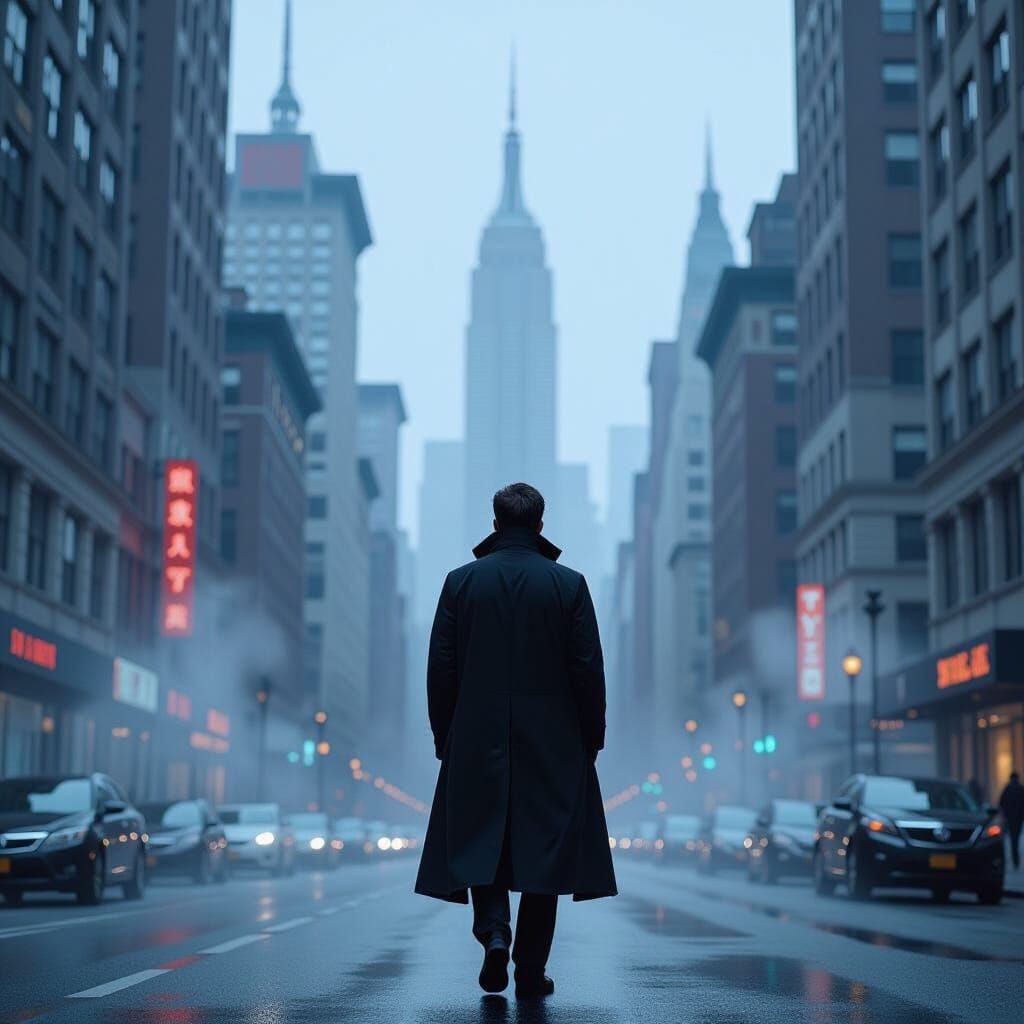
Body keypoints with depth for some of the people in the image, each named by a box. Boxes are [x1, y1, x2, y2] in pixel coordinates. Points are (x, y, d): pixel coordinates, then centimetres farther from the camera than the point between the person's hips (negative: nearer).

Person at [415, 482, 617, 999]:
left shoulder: (461, 582, 0)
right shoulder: (569, 584, -3)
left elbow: (440, 667, 0)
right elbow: (588, 670, -3)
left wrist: (443, 736, 9)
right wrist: (591, 739, 6)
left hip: (477, 743, 1)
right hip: (552, 744, -1)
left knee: (480, 844, 12)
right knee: (543, 853, 6)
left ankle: (494, 933, -10)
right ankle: (530, 972, 8)